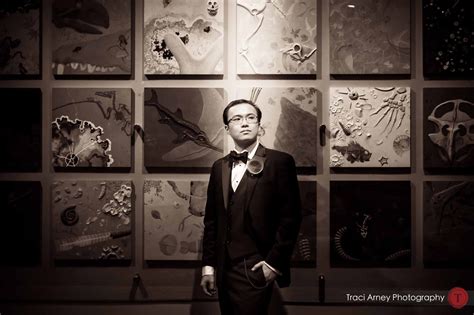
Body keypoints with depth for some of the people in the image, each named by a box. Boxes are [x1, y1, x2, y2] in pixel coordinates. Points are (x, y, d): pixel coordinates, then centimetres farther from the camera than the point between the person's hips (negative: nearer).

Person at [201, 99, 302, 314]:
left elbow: (291, 217, -9)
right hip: (223, 269, 5)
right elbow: (211, 219, 11)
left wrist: (274, 262, -12)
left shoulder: (279, 162, -5)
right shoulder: (219, 167, 11)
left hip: (255, 269, -5)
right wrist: (208, 264, 7)